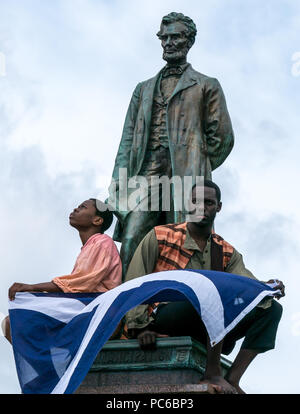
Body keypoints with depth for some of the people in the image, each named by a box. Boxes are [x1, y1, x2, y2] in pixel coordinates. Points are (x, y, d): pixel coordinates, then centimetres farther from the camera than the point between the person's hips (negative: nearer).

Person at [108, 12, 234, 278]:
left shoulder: (206, 86, 17)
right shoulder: (144, 89, 28)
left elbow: (222, 136, 10)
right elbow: (128, 136, 18)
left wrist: (197, 169, 3)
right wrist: (120, 176, 4)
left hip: (185, 173, -3)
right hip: (146, 173, 3)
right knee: (130, 241, -15)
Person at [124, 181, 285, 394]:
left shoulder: (227, 252, 15)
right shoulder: (159, 237, 3)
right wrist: (139, 327, -15)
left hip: (204, 332, 6)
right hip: (163, 318, -5)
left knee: (272, 308, -7)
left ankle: (233, 379, -19)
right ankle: (213, 373, -27)